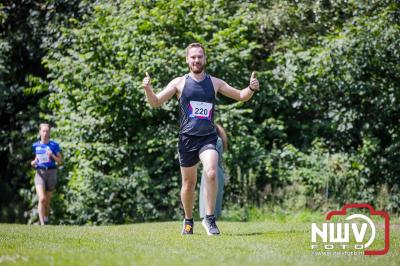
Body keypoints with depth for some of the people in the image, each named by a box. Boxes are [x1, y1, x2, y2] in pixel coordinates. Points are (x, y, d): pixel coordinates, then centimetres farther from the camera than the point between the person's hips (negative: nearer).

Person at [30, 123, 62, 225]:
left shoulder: (54, 145, -2)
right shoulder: (36, 146, 6)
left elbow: (60, 161, 0)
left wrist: (52, 155, -18)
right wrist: (33, 163, 0)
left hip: (51, 173, 0)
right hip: (40, 173, 1)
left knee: (47, 200, 9)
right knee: (42, 199, -17)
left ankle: (46, 218, 35)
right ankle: (42, 224, -16)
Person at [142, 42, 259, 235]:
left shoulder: (215, 83, 9)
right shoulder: (179, 83, 5)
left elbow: (241, 96, 16)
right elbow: (155, 103, 4)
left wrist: (251, 88, -5)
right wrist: (148, 89, -15)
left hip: (208, 138, 0)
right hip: (187, 138, 0)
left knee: (211, 173, -24)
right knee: (189, 182, 7)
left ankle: (209, 219, -13)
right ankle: (188, 221, 29)